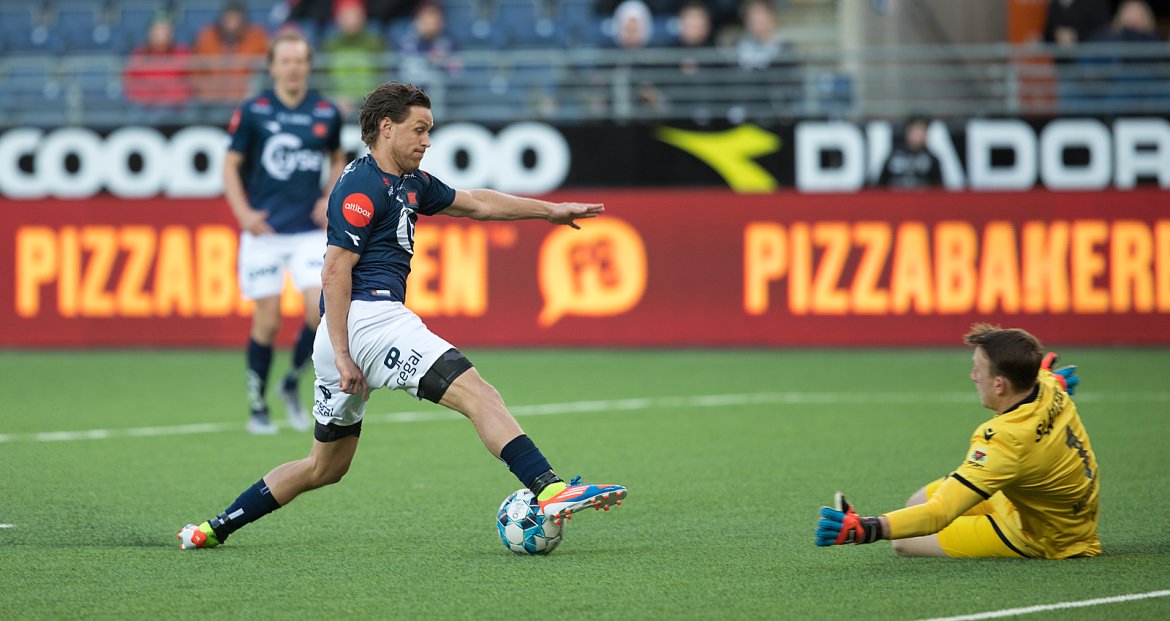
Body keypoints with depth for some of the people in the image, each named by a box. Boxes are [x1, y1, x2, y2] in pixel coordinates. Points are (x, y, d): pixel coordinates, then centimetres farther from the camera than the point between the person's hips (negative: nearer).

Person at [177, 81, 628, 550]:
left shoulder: (409, 184, 21)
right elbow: (335, 272, -14)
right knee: (477, 394, -18)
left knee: (326, 467, 18)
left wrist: (550, 210, 36)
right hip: (367, 318, -11)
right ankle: (550, 492, -32)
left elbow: (475, 203, 34)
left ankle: (213, 529, 22)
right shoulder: (361, 187, -8)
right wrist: (342, 354, -19)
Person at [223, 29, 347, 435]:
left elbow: (337, 159, 20)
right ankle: (257, 408, 15)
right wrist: (242, 211, -10)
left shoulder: (326, 114, 4)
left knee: (321, 311, -13)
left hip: (310, 230, 2)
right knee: (267, 322, -1)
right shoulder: (252, 112, -3)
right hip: (265, 230, -2)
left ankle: (292, 384, 13)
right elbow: (231, 164, 3)